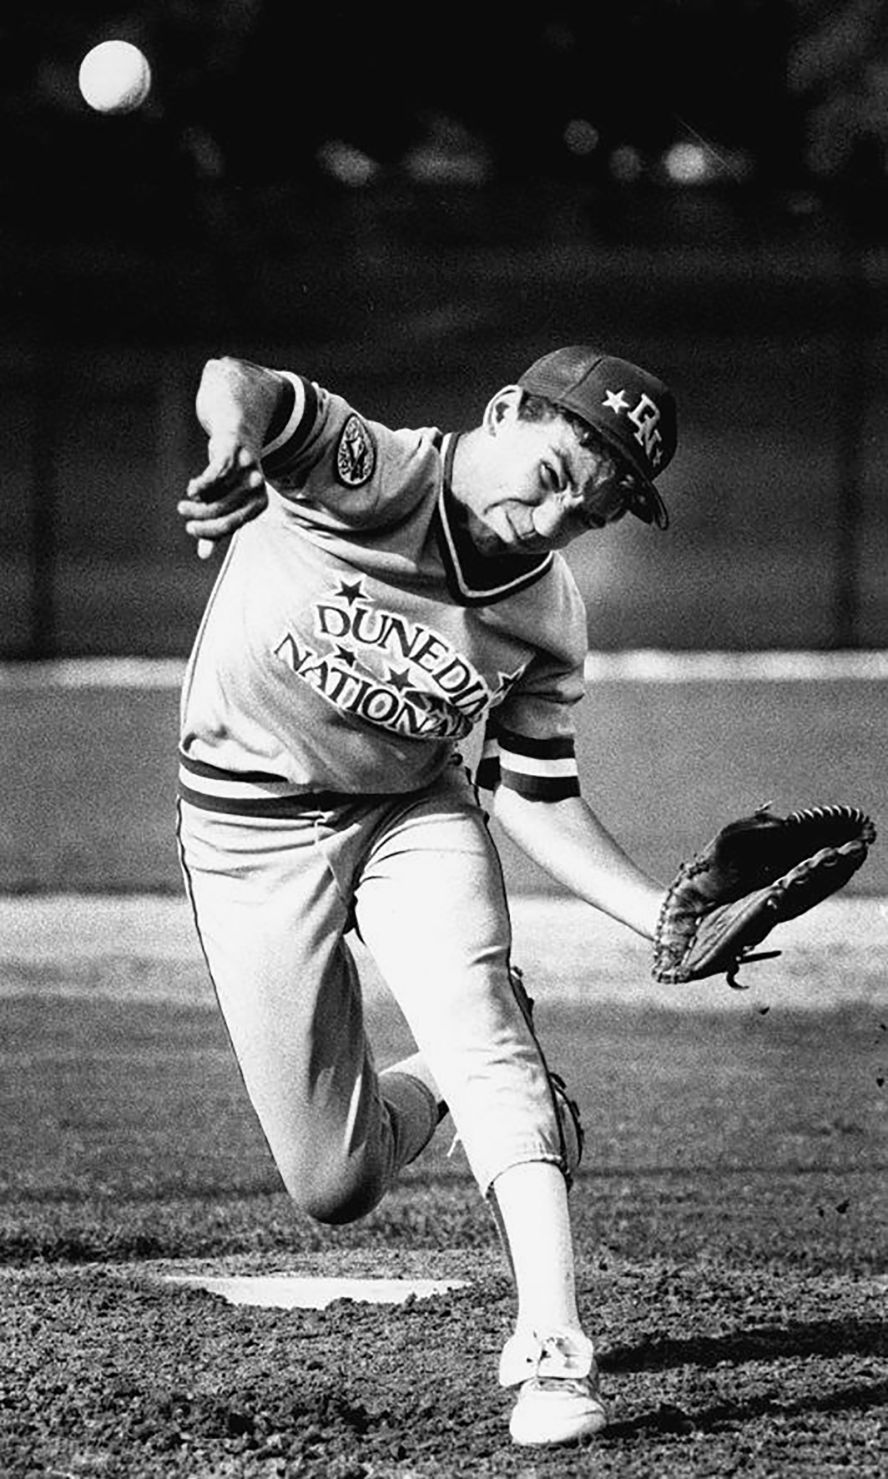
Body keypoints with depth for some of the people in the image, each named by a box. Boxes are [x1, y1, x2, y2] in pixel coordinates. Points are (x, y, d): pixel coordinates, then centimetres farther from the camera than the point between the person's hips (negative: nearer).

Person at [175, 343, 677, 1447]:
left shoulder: (548, 622, -9)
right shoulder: (370, 473, -25)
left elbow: (534, 801, 1)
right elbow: (235, 387, -44)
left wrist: (666, 917, -12)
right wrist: (239, 440, -69)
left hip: (417, 817, 2)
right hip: (250, 827, -2)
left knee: (475, 1026, -29)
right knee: (331, 1185, -1)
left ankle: (551, 1346, -33)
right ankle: (456, 1074, 33)